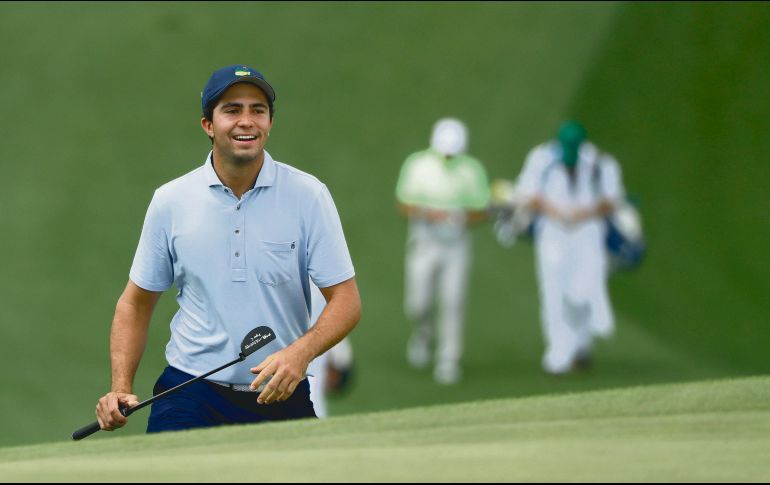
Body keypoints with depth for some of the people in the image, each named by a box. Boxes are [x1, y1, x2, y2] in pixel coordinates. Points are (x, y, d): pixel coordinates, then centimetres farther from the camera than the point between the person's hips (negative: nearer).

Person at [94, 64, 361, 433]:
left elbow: (345, 301, -4)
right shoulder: (170, 201, 3)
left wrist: (300, 353, -23)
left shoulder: (308, 195, -1)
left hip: (281, 398, 1)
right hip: (190, 396, -1)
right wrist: (121, 389, -3)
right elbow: (135, 304, 11)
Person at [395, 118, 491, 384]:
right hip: (424, 242, 0)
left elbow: (481, 211, 1)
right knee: (418, 304, -1)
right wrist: (429, 214, -21)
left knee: (453, 303, -6)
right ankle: (424, 332, 33)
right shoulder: (417, 165, -7)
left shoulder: (472, 170, -5)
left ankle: (448, 360, 3)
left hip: (457, 244, 0)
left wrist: (464, 217, -21)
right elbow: (404, 205, -2)